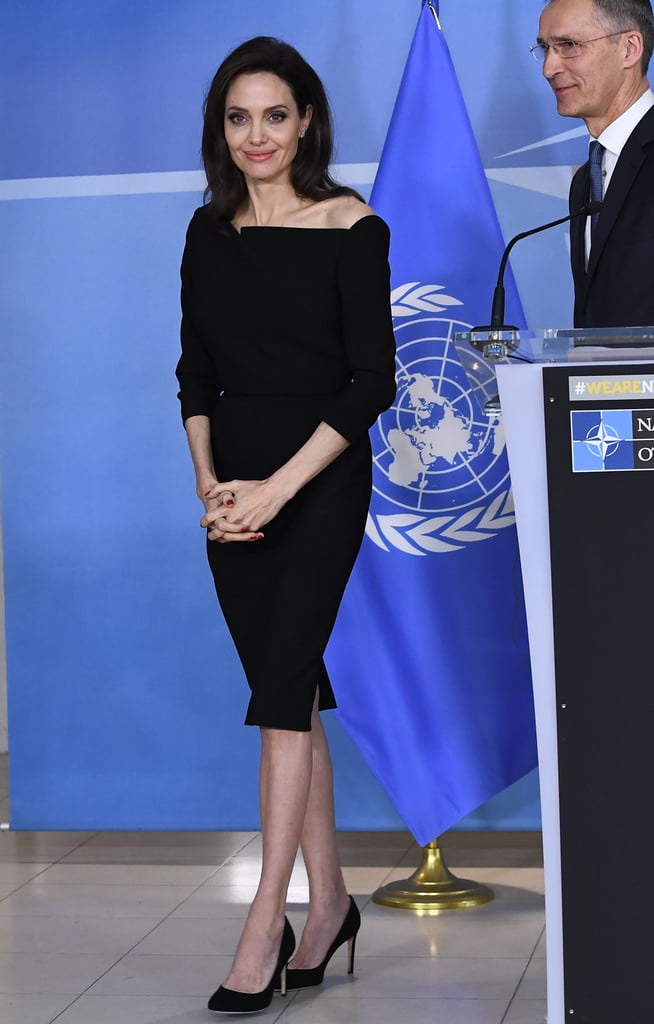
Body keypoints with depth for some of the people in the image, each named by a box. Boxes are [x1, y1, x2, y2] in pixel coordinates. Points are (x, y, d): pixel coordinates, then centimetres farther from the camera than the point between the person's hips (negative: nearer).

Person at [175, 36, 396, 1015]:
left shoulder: (352, 228, -8)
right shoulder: (210, 231, 6)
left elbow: (373, 379, -11)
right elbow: (195, 371, 10)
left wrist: (279, 487, -17)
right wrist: (209, 483, -5)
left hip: (322, 476, -5)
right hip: (235, 484, 5)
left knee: (282, 685, -12)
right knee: (290, 690, 9)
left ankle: (265, 924, -9)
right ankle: (329, 901, 20)